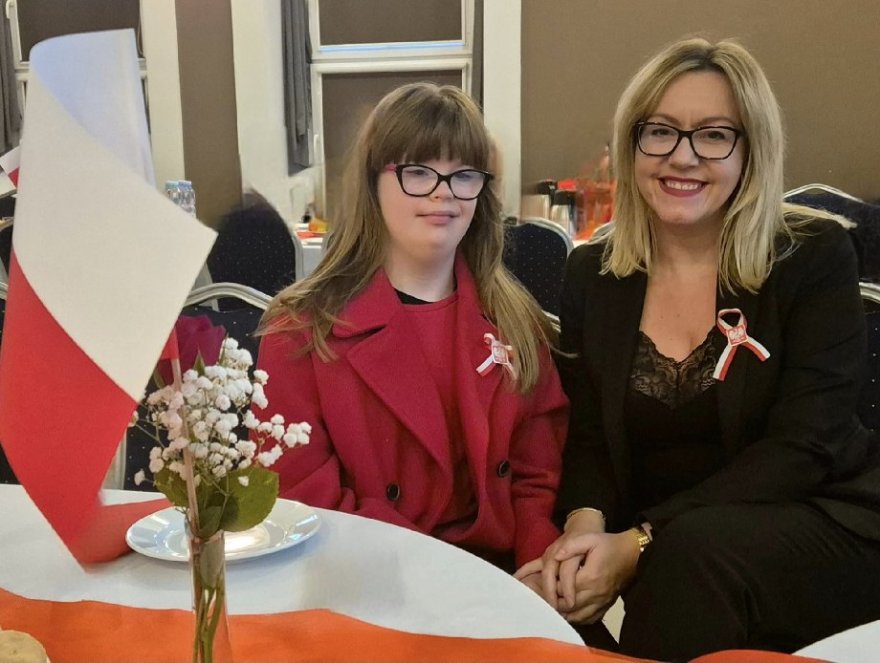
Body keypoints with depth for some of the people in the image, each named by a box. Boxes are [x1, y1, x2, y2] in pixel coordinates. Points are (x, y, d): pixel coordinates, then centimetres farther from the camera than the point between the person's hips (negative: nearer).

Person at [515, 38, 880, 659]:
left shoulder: (814, 256, -6)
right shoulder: (591, 275, 4)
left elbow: (800, 446, -14)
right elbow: (587, 437, 3)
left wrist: (641, 542, -24)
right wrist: (585, 526, -20)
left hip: (825, 523, -2)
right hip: (666, 553, 3)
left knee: (696, 549, -35)